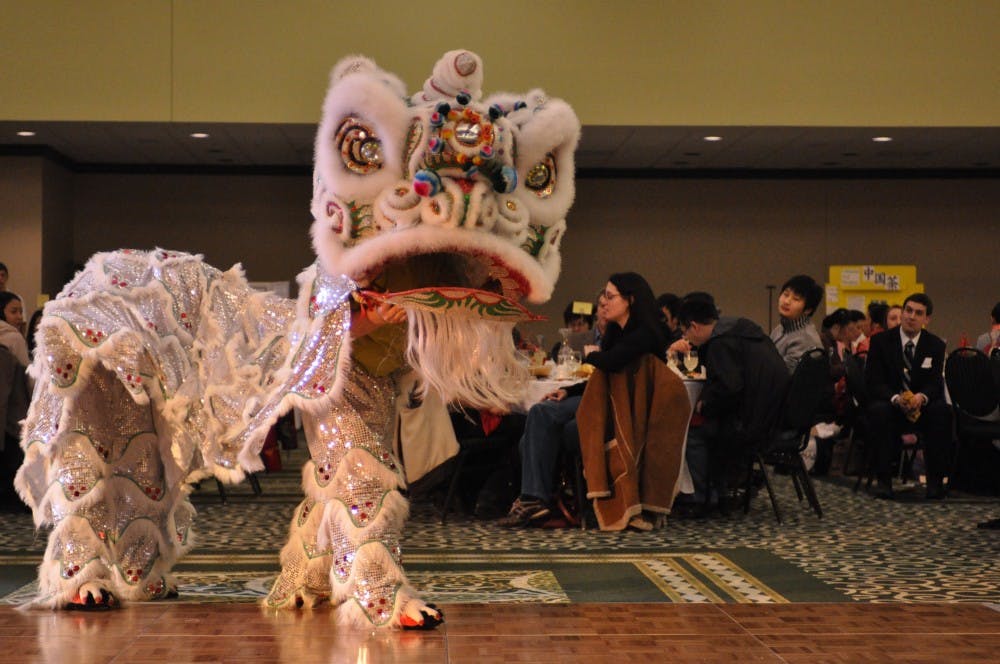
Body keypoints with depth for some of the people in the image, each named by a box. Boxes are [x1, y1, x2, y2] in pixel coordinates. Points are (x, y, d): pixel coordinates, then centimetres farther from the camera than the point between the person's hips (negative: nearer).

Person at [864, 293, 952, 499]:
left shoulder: (935, 345, 4)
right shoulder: (880, 341, -2)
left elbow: (935, 383, -4)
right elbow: (874, 381, -9)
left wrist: (922, 397, -29)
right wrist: (896, 398, -29)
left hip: (922, 406, 2)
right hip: (890, 404, -2)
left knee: (942, 411, -30)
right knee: (878, 411, -35)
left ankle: (935, 479, -23)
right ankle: (883, 479, -30)